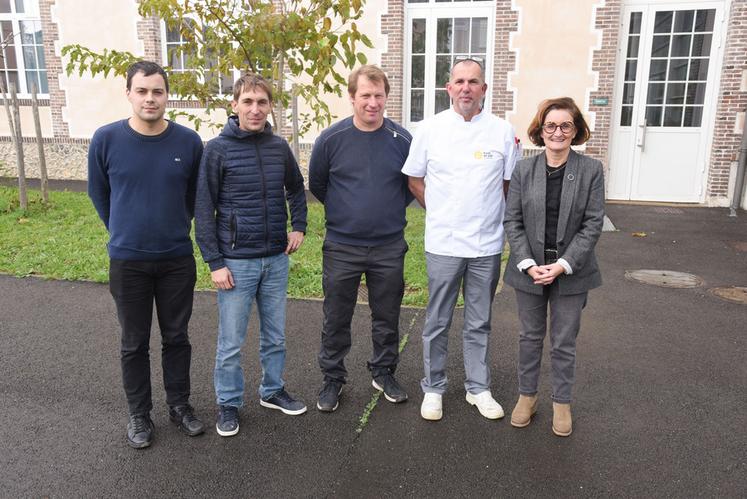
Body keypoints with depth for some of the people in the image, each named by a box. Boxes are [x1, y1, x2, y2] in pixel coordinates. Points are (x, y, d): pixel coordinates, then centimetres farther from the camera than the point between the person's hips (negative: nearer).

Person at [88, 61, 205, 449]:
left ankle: (179, 406, 31)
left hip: (178, 259, 1)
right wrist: (123, 232, 12)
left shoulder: (189, 142, -7)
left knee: (177, 338, 13)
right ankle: (139, 414, 29)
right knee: (134, 343, 12)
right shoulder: (106, 139, -8)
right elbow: (98, 193, 7)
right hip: (127, 261, 0)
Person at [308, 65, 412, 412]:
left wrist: (391, 210, 6)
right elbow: (316, 184, 8)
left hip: (389, 247, 1)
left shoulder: (402, 140, -4)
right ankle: (332, 378, 28)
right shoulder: (331, 139, -7)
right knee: (336, 318, 10)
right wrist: (342, 210, 10)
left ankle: (384, 373, 34)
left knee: (387, 316, 14)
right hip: (341, 247, -1)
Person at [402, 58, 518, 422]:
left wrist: (487, 215, 4)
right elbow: (414, 180, 7)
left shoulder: (503, 131, 0)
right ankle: (433, 388, 26)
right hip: (443, 244, -1)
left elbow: (510, 183, 8)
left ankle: (478, 388, 30)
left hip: (487, 245, 1)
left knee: (479, 323, 14)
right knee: (437, 323, 10)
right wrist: (440, 213, 4)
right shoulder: (430, 129, -1)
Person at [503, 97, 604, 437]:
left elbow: (593, 224, -7)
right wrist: (528, 264, -13)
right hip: (529, 271, 1)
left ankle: (561, 403, 30)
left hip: (571, 272, -1)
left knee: (564, 342, 11)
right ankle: (527, 396, 33)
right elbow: (512, 221, -2)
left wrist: (562, 265, -15)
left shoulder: (591, 170, -5)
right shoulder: (523, 170, -2)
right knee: (530, 336, 15)